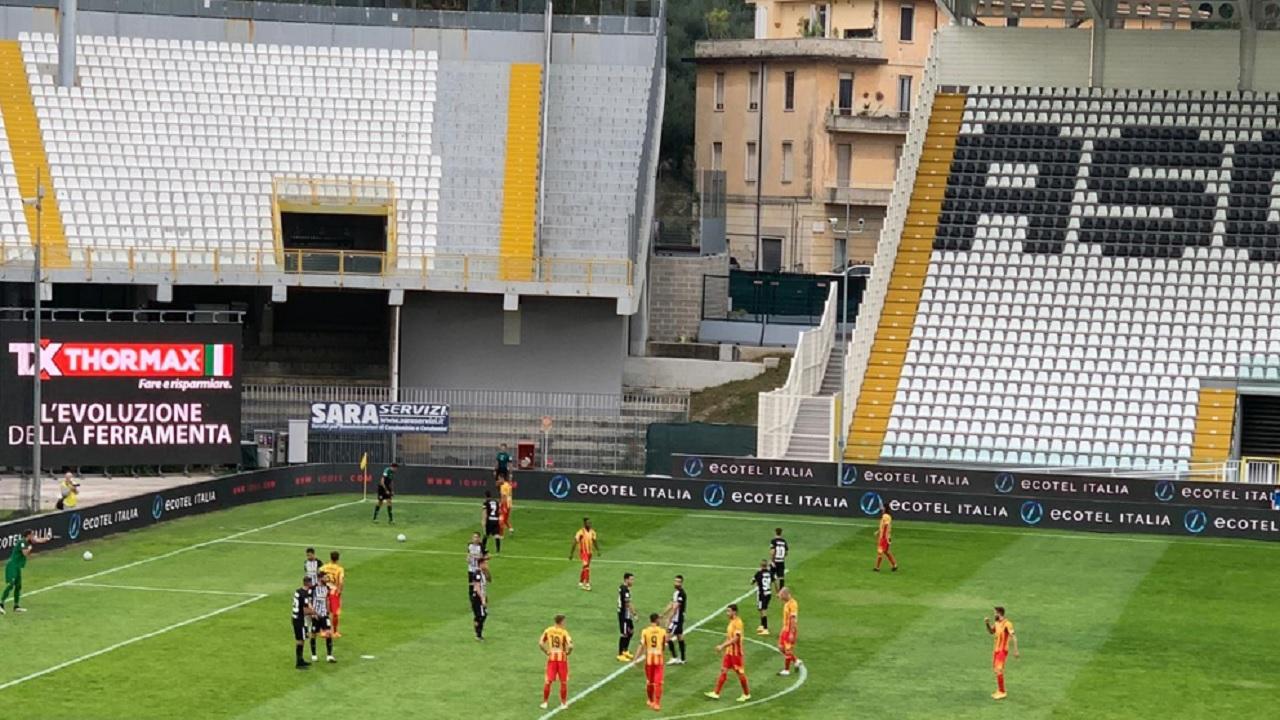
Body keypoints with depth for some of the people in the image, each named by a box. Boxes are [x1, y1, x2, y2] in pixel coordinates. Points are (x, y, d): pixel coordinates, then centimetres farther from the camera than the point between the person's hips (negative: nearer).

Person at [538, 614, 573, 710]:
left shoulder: (548, 631, -2)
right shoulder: (564, 632, -13)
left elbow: (540, 643, -4)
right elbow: (570, 646, -22)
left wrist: (546, 652, 6)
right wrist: (568, 652, -3)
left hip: (551, 657, 3)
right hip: (562, 657, -3)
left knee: (548, 681, 7)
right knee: (563, 681, 11)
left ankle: (545, 703, 10)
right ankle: (563, 703, 17)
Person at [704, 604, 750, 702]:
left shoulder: (738, 622, -19)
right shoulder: (731, 622, 10)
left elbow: (735, 639, -24)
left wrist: (723, 646, -23)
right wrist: (722, 646, 8)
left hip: (736, 652, -9)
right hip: (729, 652, 9)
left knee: (740, 673, 2)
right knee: (723, 671, 6)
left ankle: (746, 694, 16)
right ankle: (716, 693, 7)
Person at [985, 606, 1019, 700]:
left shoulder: (1007, 623, -16)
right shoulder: (997, 623, 10)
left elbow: (1013, 637, -19)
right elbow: (991, 632, 25)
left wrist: (1015, 650, -23)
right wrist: (987, 624, 7)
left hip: (1003, 651, -9)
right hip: (996, 650, 9)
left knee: (999, 670, -14)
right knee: (996, 670, 13)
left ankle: (1002, 692, -7)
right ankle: (999, 691, 23)